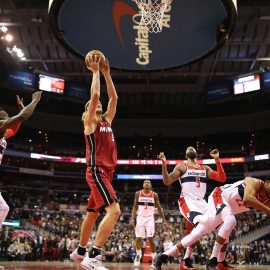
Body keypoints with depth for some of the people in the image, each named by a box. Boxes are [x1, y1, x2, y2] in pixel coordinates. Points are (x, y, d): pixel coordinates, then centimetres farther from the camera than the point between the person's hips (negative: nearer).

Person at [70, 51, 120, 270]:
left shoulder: (106, 121, 19)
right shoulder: (89, 122, -1)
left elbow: (114, 97, 18)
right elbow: (95, 94, -12)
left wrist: (107, 73, 17)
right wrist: (95, 71, -2)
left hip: (106, 172, 9)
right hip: (97, 171, -9)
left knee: (92, 213, 16)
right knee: (114, 210, -22)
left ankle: (79, 252, 31)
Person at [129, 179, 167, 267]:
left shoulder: (154, 195, 1)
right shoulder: (138, 193, 2)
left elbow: (159, 208, 5)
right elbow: (135, 207, 4)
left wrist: (164, 219, -2)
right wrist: (132, 219, -6)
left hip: (150, 218, -1)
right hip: (140, 218, 1)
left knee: (150, 238, -11)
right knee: (138, 238, -2)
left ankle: (154, 257, 1)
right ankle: (138, 256, 20)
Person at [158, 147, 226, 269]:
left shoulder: (205, 168, 19)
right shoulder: (181, 167, 5)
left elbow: (222, 179, 8)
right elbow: (167, 182, -6)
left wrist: (217, 160, 0)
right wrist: (164, 163, -19)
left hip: (201, 202, 7)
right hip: (187, 202, -6)